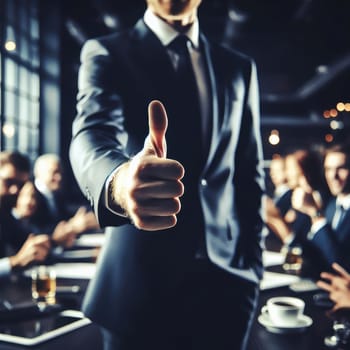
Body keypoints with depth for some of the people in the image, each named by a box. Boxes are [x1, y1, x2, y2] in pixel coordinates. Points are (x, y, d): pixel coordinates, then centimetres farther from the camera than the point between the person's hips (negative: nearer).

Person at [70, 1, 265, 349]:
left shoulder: (240, 68, 11)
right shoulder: (107, 53, -1)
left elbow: (249, 173, 13)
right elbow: (93, 133, -20)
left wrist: (252, 262, 7)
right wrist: (120, 183, -42)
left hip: (225, 281, 3)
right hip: (141, 279, -3)